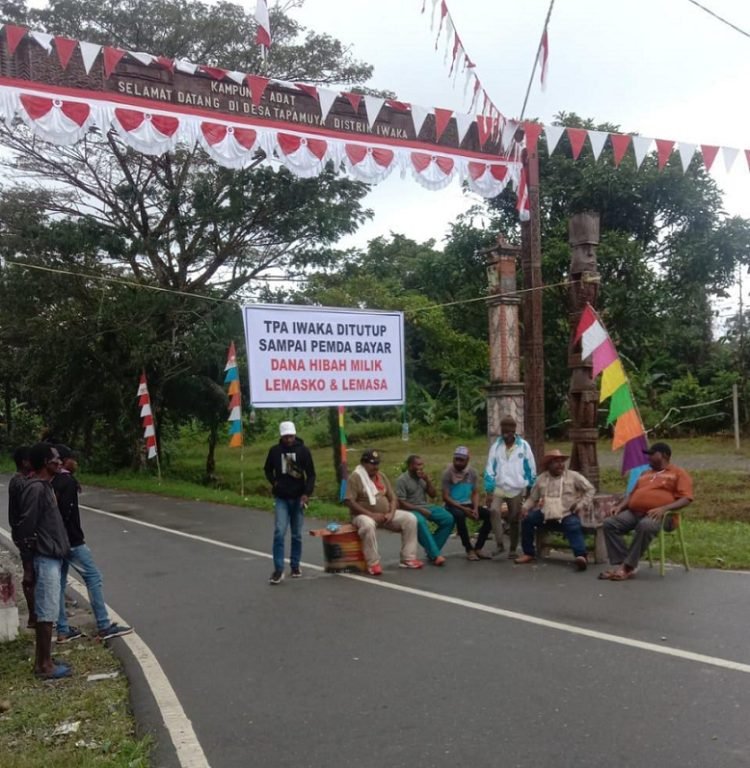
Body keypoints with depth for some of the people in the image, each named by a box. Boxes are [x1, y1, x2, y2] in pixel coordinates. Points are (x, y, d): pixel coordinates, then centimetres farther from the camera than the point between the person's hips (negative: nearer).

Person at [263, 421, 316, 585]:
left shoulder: (303, 450, -5)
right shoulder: (275, 450, -2)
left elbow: (311, 474, -3)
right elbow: (268, 469, 14)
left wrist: (307, 493, -14)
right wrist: (273, 482, -2)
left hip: (298, 498, 0)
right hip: (281, 498, 0)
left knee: (297, 535, 8)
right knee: (279, 533, -10)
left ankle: (295, 565, 22)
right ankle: (278, 570, -7)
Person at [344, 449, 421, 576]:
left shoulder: (382, 476, 10)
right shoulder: (355, 477, -10)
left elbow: (392, 498, 11)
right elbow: (349, 502, -19)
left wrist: (391, 513, -10)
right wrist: (371, 514, -23)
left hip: (385, 515, 6)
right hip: (364, 515, -6)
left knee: (410, 518, -11)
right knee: (368, 525, -41)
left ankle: (408, 558, -8)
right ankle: (373, 563, -27)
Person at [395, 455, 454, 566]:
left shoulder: (422, 477, 10)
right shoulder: (402, 480, -8)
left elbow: (433, 495, 9)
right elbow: (401, 503, -13)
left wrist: (428, 480, -5)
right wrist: (419, 509, -20)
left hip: (425, 507, 7)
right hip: (411, 510, -6)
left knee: (448, 519, -15)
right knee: (421, 522, -39)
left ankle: (431, 550, -9)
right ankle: (435, 555, -36)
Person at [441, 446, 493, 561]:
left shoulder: (472, 472, 3)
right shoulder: (448, 473, -10)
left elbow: (475, 493, 5)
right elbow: (445, 497, -12)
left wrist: (475, 508, -14)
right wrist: (462, 508, -21)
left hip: (468, 504, 5)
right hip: (453, 506, -5)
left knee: (489, 514, -19)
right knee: (459, 515, -39)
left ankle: (478, 548, -9)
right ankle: (469, 549, -23)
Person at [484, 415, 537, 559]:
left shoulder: (523, 446, -1)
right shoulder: (495, 446, 1)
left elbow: (531, 469, 5)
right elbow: (490, 469, 1)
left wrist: (530, 489, 6)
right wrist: (489, 490, -4)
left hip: (517, 489, 0)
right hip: (499, 488, 0)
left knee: (515, 519, 6)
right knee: (494, 510, -24)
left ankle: (513, 549, 21)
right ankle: (499, 544, -16)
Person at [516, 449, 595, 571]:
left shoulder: (573, 476, 4)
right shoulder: (541, 478, 11)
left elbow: (589, 489, 5)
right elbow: (532, 498, 14)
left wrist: (581, 505, -6)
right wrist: (525, 507, -6)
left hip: (567, 515, -3)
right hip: (545, 514, 3)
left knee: (574, 526, -35)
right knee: (527, 519, -17)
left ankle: (581, 556, -49)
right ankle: (529, 553, -3)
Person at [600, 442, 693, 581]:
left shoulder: (679, 473, 9)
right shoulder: (645, 474, 30)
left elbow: (686, 499, -3)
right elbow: (632, 494, 30)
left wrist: (664, 508, -19)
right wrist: (620, 506, 9)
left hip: (658, 515, -7)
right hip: (633, 513, 7)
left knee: (645, 526, -40)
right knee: (609, 523, -18)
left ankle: (628, 566, -30)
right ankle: (620, 563, -22)